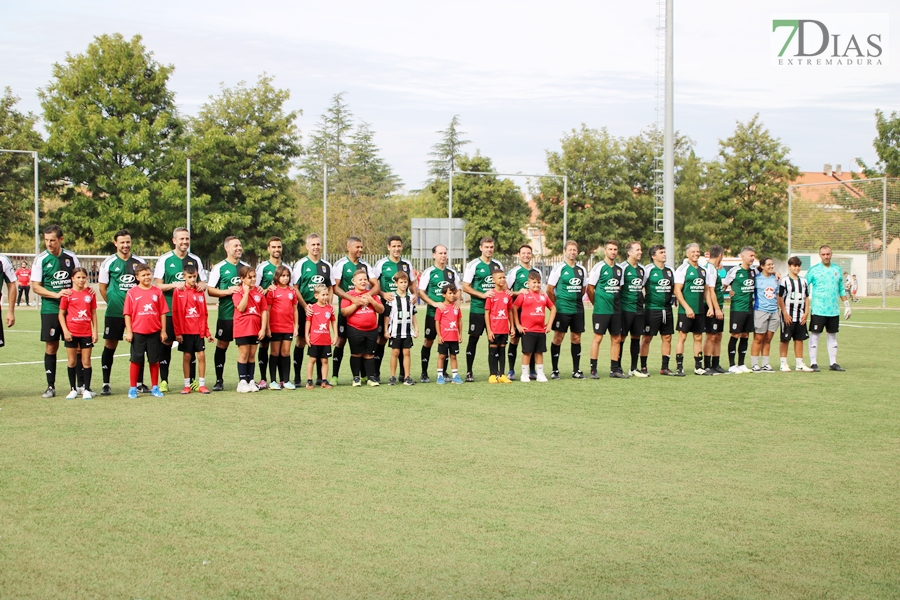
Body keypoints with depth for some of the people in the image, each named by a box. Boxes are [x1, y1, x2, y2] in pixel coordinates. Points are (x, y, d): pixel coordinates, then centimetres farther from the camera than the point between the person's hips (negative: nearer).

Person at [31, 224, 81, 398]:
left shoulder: (71, 257, 4)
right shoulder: (41, 259, -2)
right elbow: (35, 286, -4)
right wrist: (56, 294, -15)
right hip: (50, 310, -1)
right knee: (51, 346, 0)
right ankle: (51, 386, 7)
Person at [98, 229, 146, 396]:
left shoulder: (139, 262, 8)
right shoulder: (109, 262, 1)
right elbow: (102, 288, 6)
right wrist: (113, 303, 4)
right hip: (114, 312, -2)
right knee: (110, 346, -1)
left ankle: (139, 383, 13)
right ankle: (106, 384, 6)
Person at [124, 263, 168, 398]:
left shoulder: (158, 292, 3)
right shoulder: (132, 293, -1)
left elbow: (163, 312, 5)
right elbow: (127, 313, -1)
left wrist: (163, 330, 2)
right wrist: (128, 331, -5)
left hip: (154, 332, 1)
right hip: (137, 332, -1)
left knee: (154, 360, 8)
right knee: (136, 360, 4)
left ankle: (155, 387, 19)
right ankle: (133, 388, 12)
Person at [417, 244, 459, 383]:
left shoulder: (452, 272, 11)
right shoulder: (428, 272, -2)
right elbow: (420, 292, -5)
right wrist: (434, 303, -17)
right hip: (433, 313, -4)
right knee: (429, 341, 0)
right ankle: (424, 374, 6)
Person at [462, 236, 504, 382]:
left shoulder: (498, 265, 12)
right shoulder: (473, 265, -3)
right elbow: (465, 287, -6)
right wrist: (483, 295, -15)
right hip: (477, 308, -4)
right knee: (473, 339, -1)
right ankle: (469, 372, 5)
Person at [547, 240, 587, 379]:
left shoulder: (581, 269, 11)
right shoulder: (559, 269, -5)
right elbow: (549, 290, -4)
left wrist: (577, 301, 11)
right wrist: (556, 306, -1)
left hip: (578, 310, 5)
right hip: (562, 310, -5)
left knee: (576, 338, 7)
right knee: (558, 338, -3)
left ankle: (576, 370, 14)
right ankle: (554, 370, 4)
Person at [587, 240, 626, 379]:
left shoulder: (619, 269, 12)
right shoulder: (599, 267, -6)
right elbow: (590, 288, -3)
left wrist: (616, 303, 13)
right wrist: (597, 303, 4)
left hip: (616, 310, 6)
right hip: (601, 310, -6)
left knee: (616, 339, 7)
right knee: (598, 337, -6)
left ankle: (615, 369, 15)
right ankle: (593, 370, -2)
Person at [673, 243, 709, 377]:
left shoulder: (703, 270, 15)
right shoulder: (683, 269, -6)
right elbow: (677, 291, -10)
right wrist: (687, 307, -16)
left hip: (700, 310, 6)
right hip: (686, 310, -6)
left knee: (698, 337, 9)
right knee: (682, 336, -3)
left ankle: (698, 367, 14)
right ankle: (679, 367, -1)